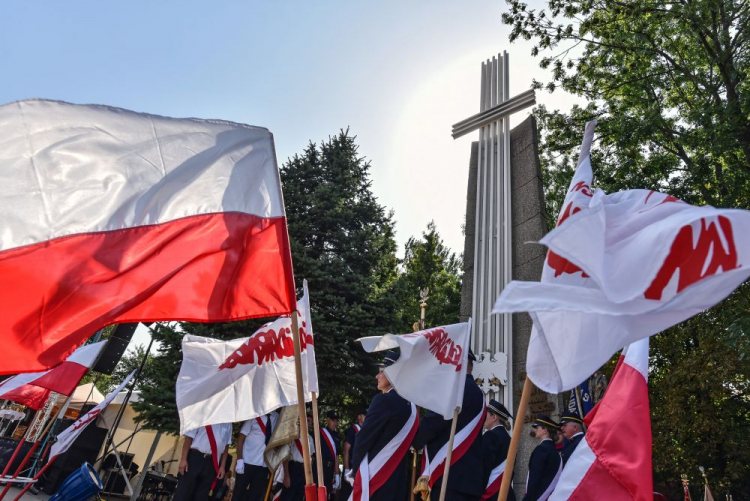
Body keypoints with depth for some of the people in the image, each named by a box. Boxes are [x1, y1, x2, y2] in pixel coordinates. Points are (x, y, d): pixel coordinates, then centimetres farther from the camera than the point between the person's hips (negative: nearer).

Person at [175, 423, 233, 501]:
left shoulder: (227, 424, 8)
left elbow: (226, 445, 10)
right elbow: (189, 437, -5)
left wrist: (222, 466, 6)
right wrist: (183, 459, -12)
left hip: (212, 463, 3)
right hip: (195, 458, -3)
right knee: (183, 493, 1)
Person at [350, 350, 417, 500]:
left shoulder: (383, 400, -15)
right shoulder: (410, 405, 8)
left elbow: (363, 438, -11)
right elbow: (401, 442, 12)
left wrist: (355, 470, 3)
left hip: (374, 475, -7)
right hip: (397, 477, 8)